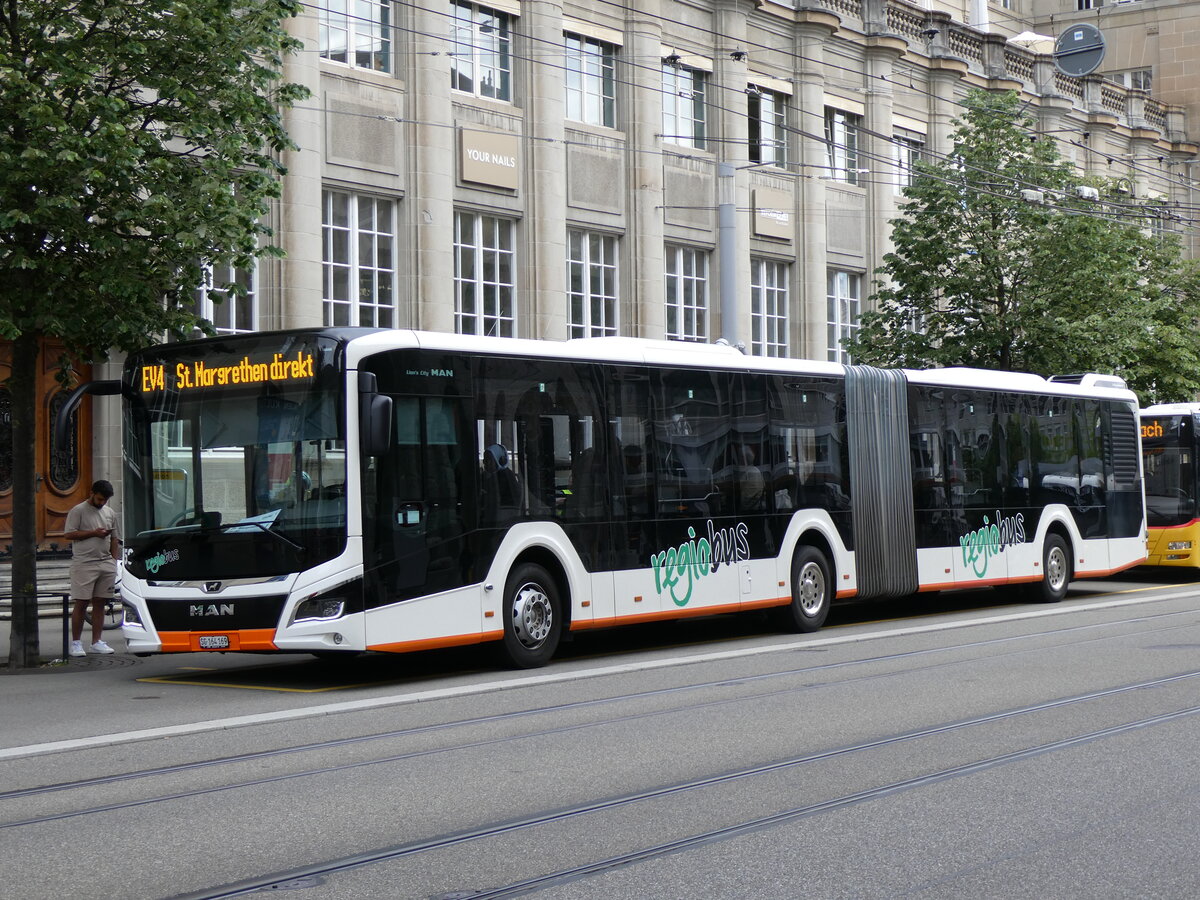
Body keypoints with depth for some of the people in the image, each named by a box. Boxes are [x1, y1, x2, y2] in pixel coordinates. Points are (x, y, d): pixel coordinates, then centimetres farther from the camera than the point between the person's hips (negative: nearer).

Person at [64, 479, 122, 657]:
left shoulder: (110, 513, 16)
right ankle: (76, 643, 0)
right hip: (84, 564, -5)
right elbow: (69, 534, -8)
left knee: (99, 603, 6)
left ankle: (97, 642, 10)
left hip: (106, 564, 5)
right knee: (81, 603, -4)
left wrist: (114, 561, 9)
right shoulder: (78, 511, -1)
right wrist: (93, 533, -12)